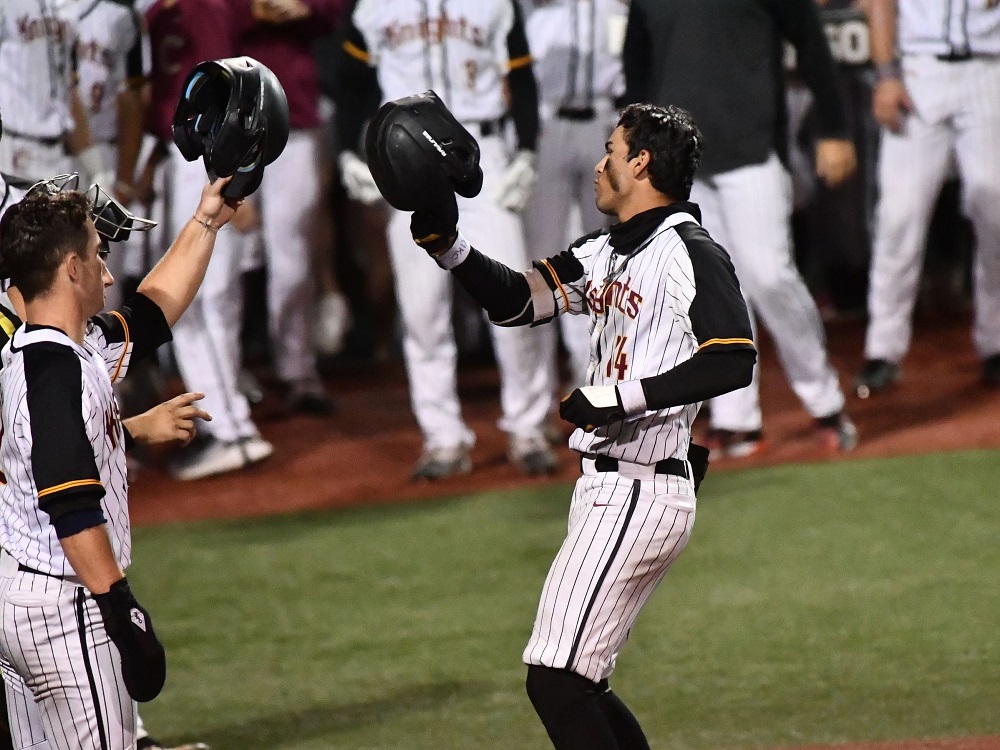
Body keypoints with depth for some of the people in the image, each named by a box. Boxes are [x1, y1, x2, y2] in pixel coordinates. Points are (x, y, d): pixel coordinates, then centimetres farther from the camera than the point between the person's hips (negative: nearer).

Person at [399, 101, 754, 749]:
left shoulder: (689, 253, -13)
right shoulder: (606, 254, 16)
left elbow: (735, 362, -23)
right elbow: (514, 301, 16)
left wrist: (624, 396, -24)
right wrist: (445, 239, 2)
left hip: (640, 494, -10)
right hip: (605, 489, 10)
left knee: (556, 682, -14)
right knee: (577, 687, 14)